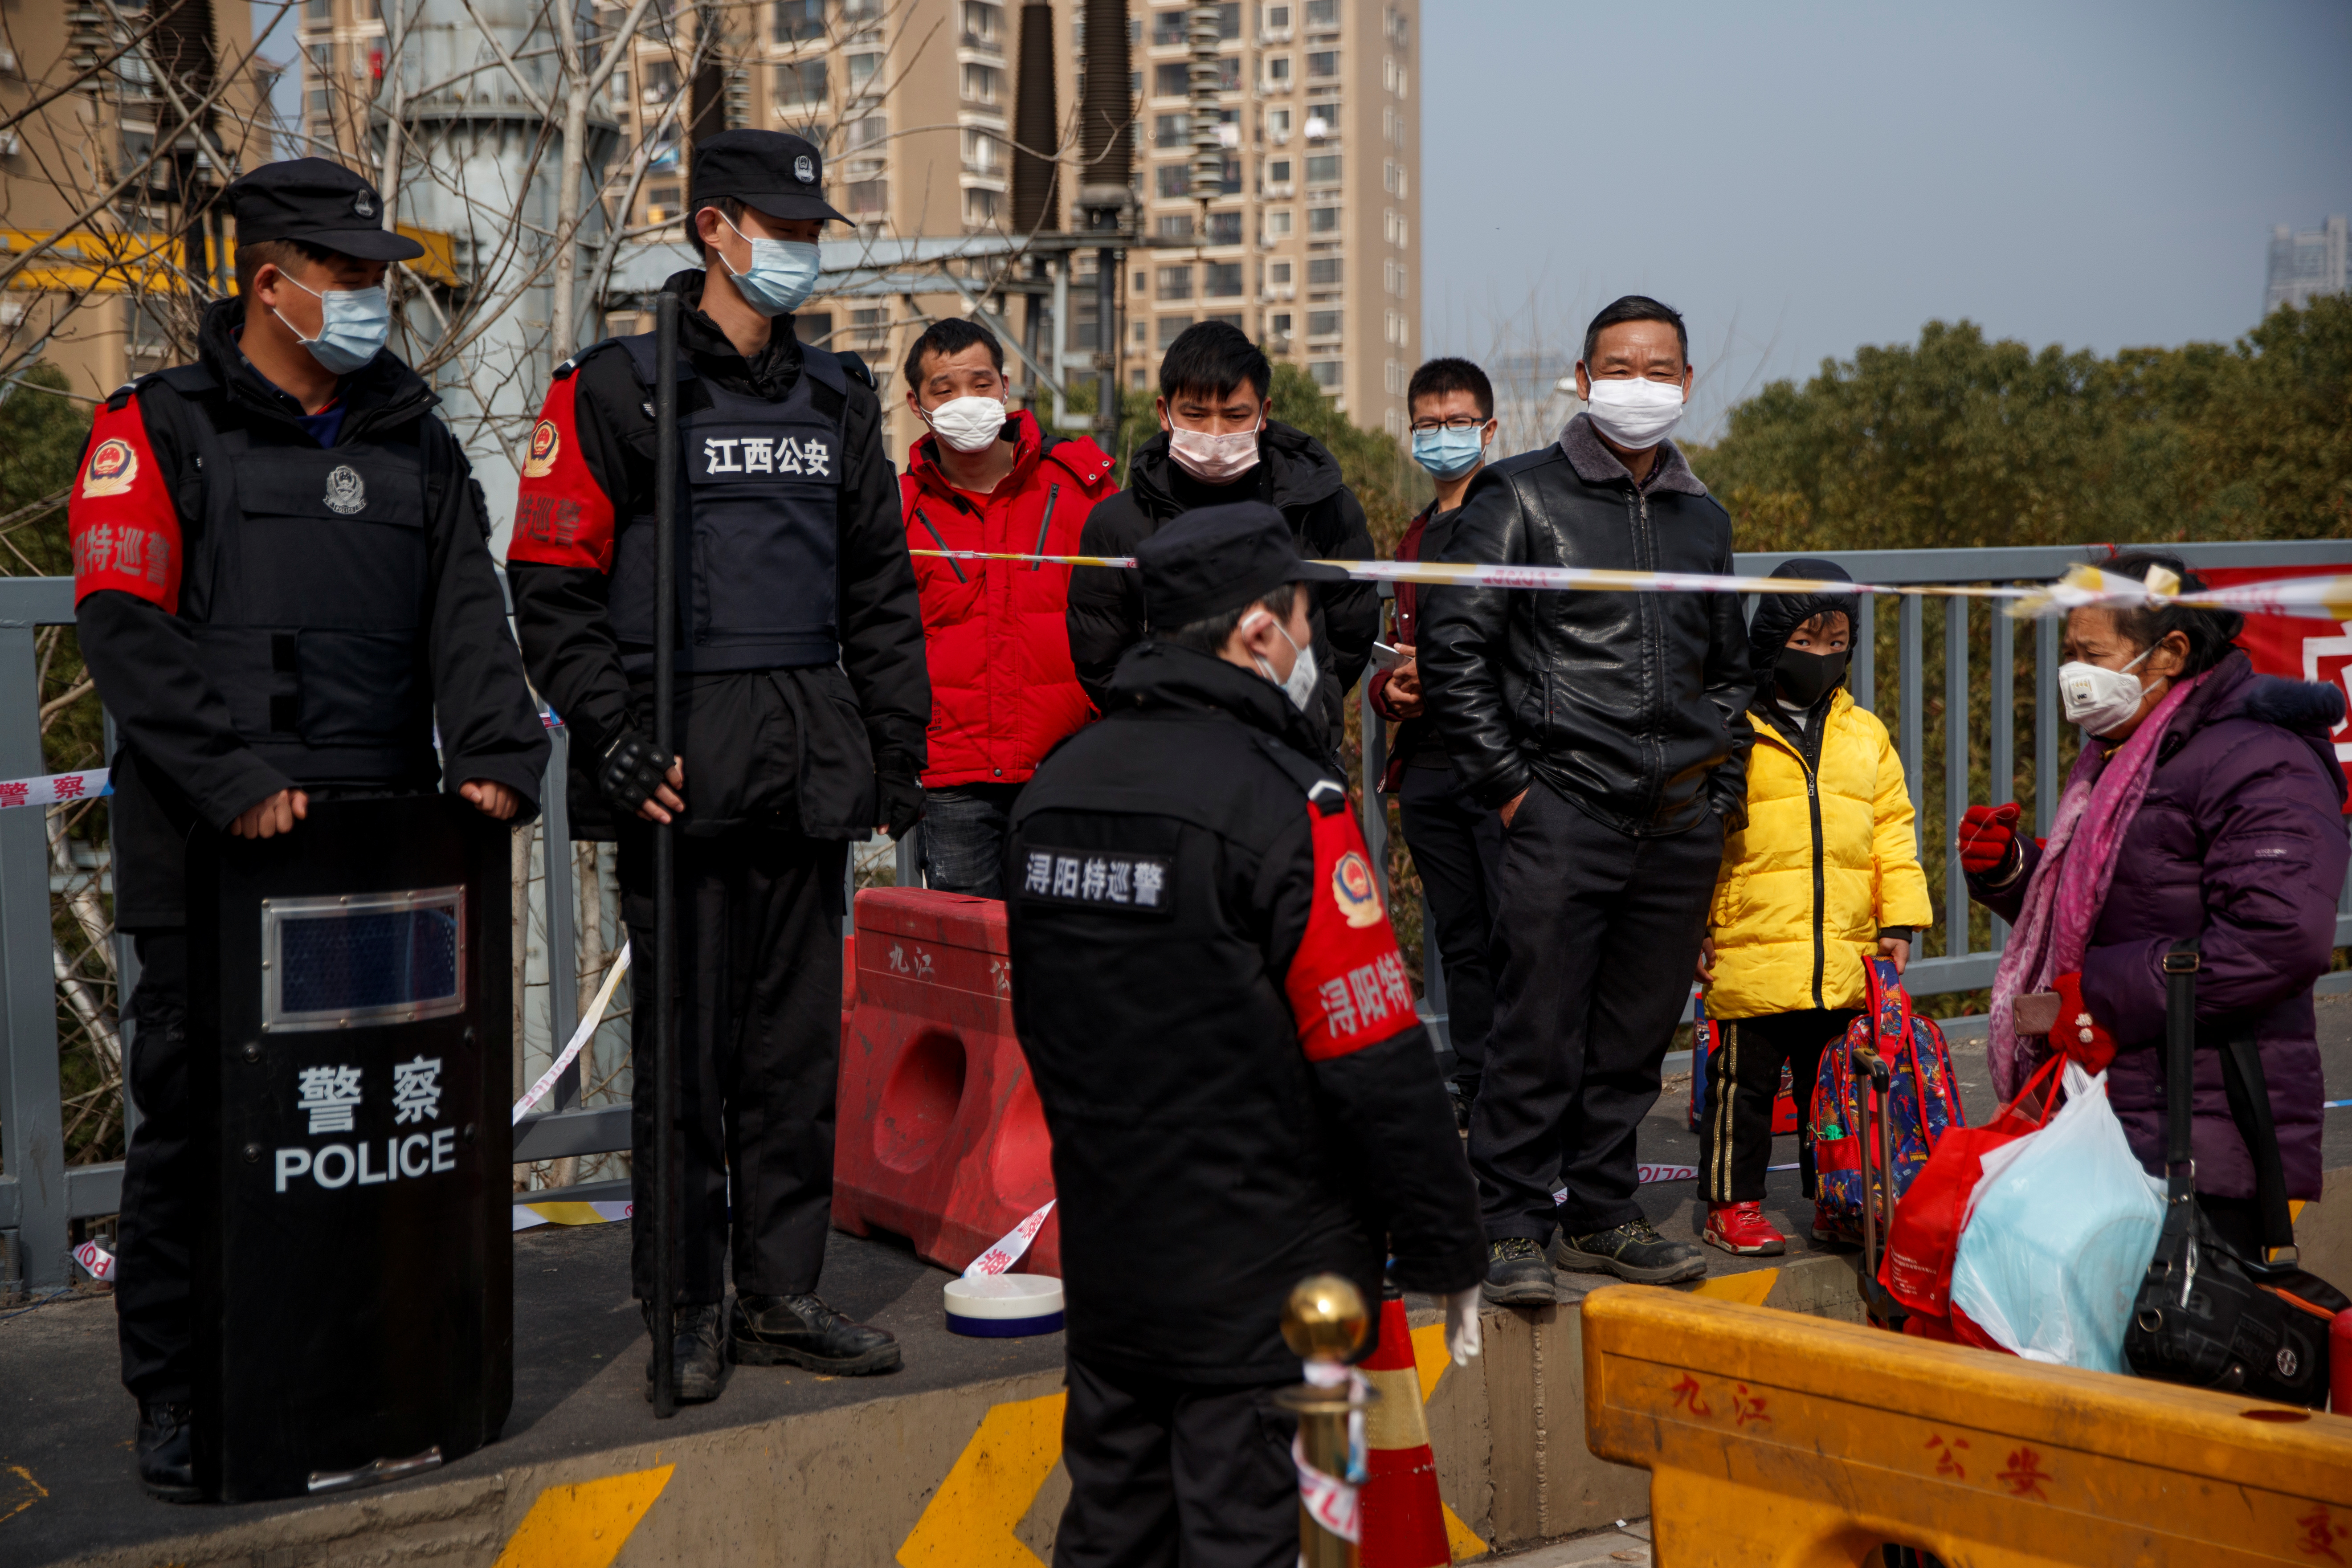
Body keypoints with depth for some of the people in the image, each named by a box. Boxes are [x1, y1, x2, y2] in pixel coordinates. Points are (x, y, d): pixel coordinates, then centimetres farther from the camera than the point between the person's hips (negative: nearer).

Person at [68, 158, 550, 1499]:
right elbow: (127, 626, -8)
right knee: (194, 1113, 2)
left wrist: (498, 758, -10)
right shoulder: (161, 432, 3)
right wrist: (231, 781, -20)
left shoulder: (417, 449, 16)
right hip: (210, 852, -4)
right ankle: (176, 1396, 14)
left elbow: (468, 619, 8)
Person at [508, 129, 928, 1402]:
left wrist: (896, 747, 12)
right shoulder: (618, 389, -2)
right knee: (688, 1044, 0)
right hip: (684, 761, -5)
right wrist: (617, 744, -13)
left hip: (811, 762, 5)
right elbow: (551, 591, -5)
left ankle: (780, 1290, 19)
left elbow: (881, 591, 19)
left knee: (799, 1038, 8)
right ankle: (686, 1307, 12)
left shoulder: (837, 398, 16)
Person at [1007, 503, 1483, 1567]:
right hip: (1268, 1283, -7)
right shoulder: (1284, 802, -18)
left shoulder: (1054, 788, 6)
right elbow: (1379, 1066, -18)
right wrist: (1447, 1251, -7)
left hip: (1105, 1271, 7)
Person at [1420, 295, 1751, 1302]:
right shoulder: (1523, 497, 1)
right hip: (1565, 809, -5)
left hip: (1680, 822, 5)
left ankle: (1600, 1216, 21)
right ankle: (1514, 1227, 3)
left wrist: (1723, 786, 15)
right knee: (1540, 1027, -6)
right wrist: (1506, 782, -7)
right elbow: (1452, 648, -4)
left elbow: (1729, 668, 27)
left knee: (1637, 1032, 10)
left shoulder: (1703, 519, 18)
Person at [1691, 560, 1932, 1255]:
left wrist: (1899, 920, 7)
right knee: (1745, 1082, 3)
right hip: (1751, 956, -5)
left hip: (1845, 959, 5)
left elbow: (1892, 830, 14)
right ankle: (1732, 1202, 14)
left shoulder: (1865, 735, 11)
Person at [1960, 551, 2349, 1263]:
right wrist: (2009, 872, 8)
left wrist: (2106, 994, -22)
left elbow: (2282, 937, -26)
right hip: (2112, 1127, 10)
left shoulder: (2257, 764, -13)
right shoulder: (2113, 761, 19)